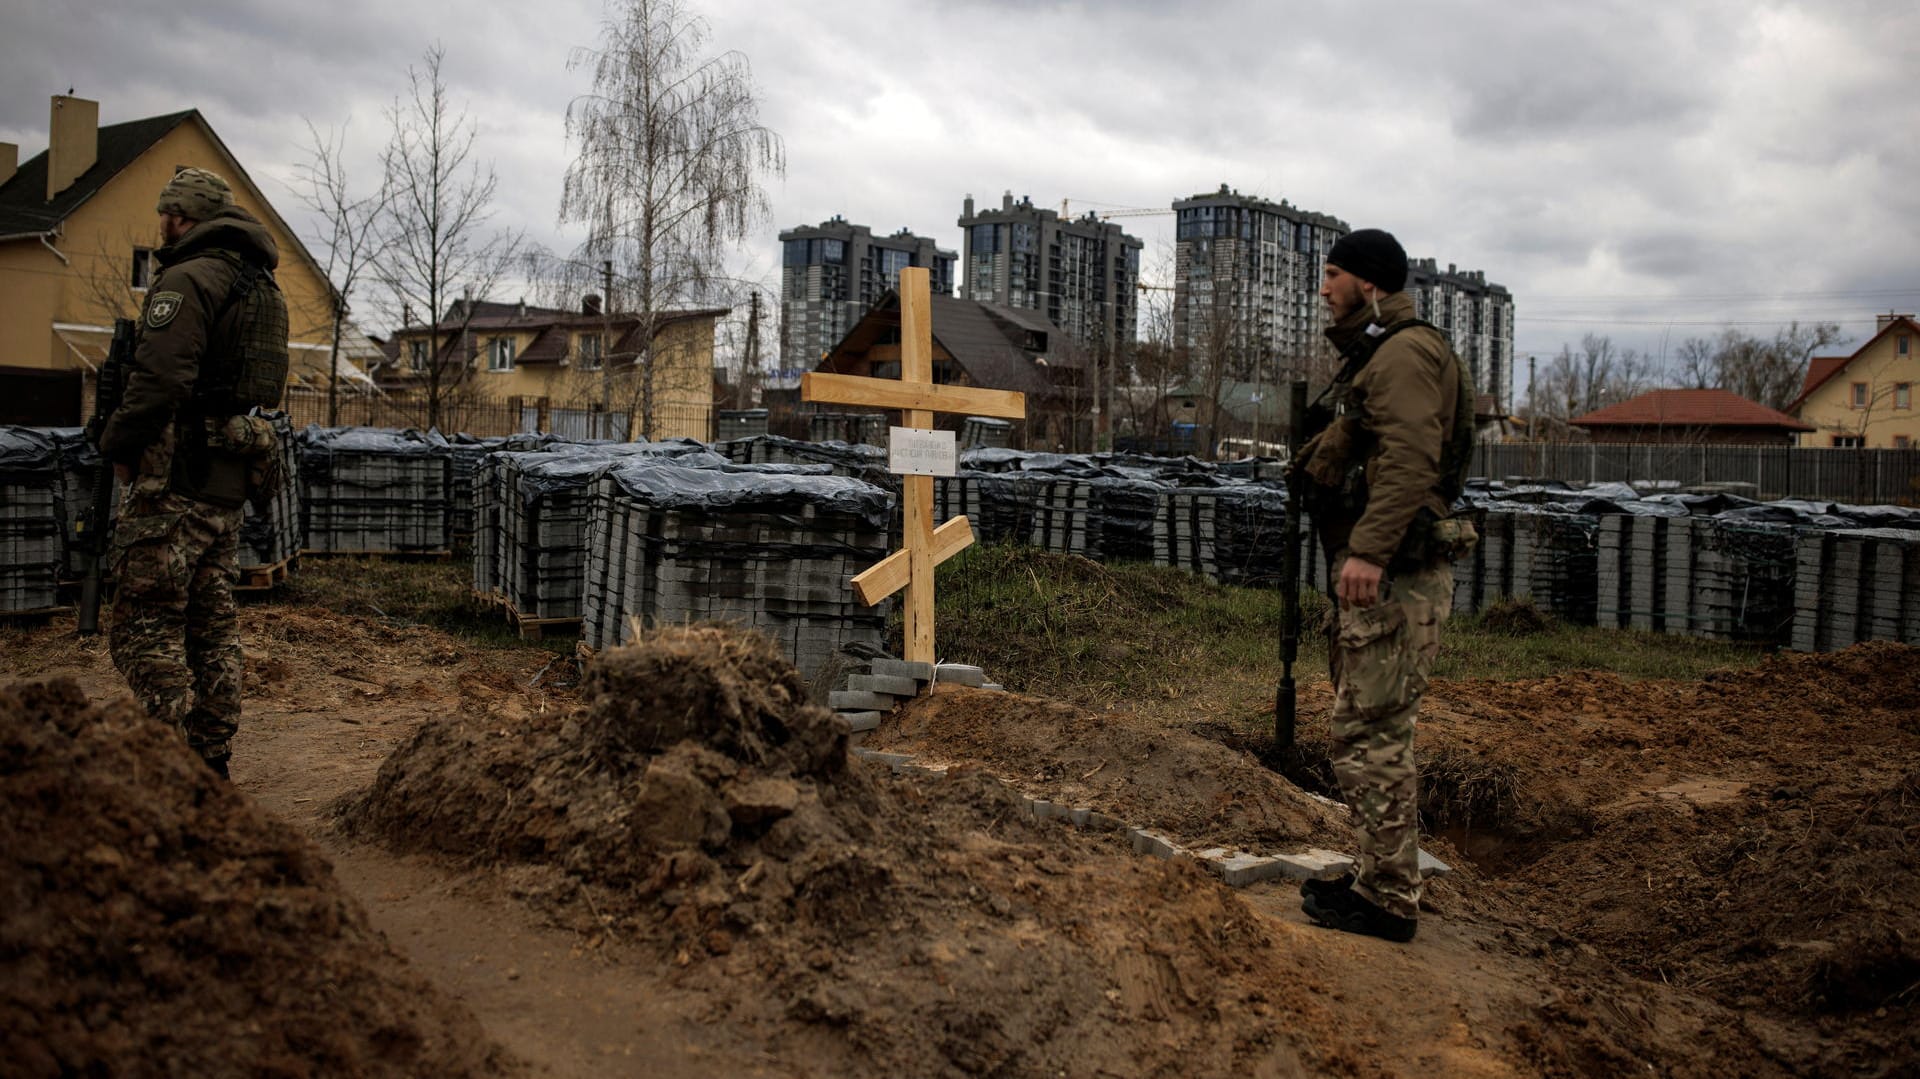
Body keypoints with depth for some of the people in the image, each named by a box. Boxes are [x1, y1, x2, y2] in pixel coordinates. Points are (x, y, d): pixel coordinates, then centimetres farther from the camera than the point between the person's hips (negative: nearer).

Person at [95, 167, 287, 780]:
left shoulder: (188, 279, -11)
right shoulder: (267, 291, 18)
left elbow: (159, 379, -22)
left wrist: (118, 446, -9)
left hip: (175, 480, -9)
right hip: (230, 484, 9)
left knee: (146, 628, -6)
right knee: (213, 631, 13)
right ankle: (211, 768, 18)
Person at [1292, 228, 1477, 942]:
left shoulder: (1406, 353, -11)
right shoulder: (1374, 356, 22)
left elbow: (1410, 459, -25)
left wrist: (1368, 551, -33)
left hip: (1393, 576, -11)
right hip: (1374, 570, 11)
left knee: (1370, 733, -8)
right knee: (1368, 729, 15)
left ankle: (1388, 901, 1)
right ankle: (1378, 878, 26)